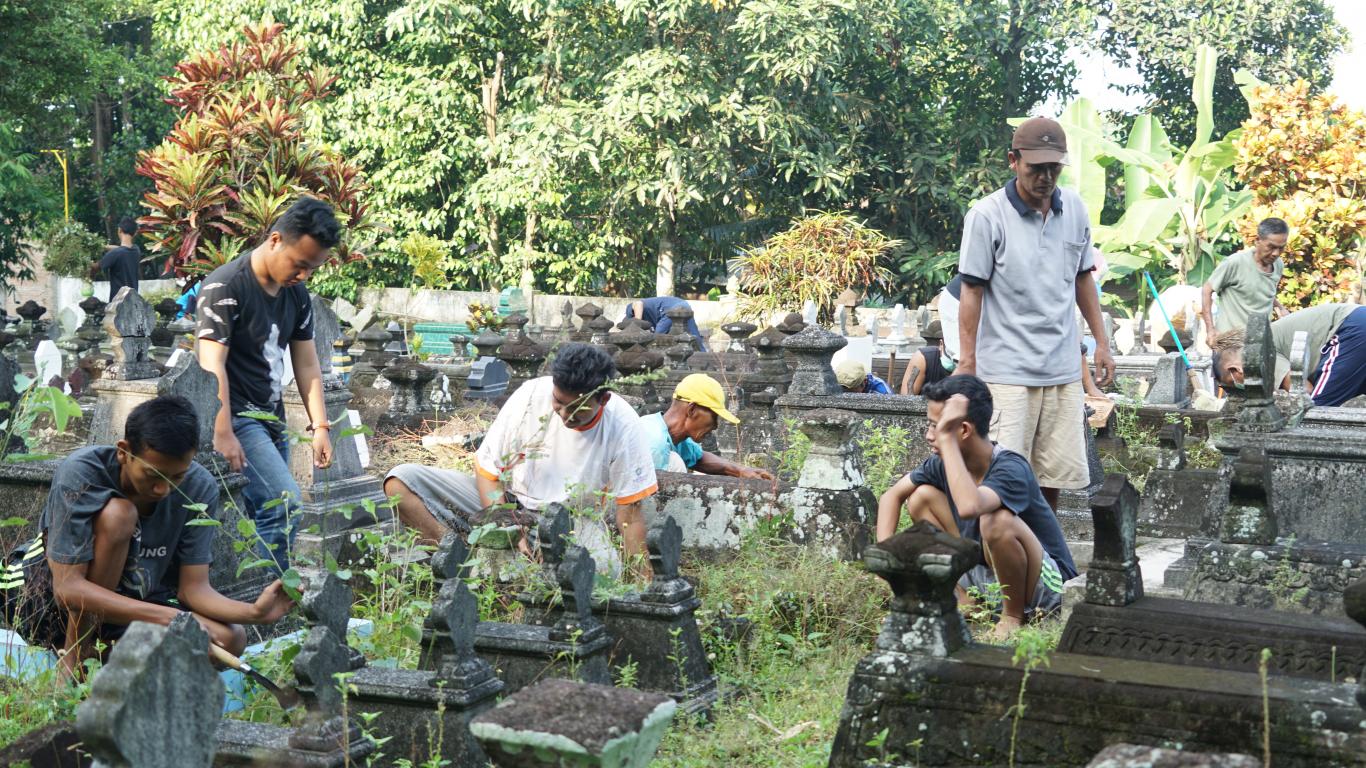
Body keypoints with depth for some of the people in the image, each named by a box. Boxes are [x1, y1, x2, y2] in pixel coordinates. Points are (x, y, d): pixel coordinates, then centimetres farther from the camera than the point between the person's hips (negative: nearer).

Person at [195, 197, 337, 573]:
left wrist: (320, 426, 7)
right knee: (284, 502, -20)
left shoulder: (296, 295, 12)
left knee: (263, 514, 6)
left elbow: (306, 364, 15)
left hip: (271, 418, 8)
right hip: (235, 417, -8)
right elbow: (212, 365, -18)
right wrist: (223, 434, -24)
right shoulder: (226, 286, -12)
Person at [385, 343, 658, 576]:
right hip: (503, 503, 1)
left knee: (605, 568, -37)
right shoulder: (531, 396, -17)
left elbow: (630, 513, -12)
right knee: (400, 482, -17)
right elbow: (487, 473, -10)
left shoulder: (623, 426, -17)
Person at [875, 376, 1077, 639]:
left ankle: (1014, 616, -10)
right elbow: (892, 496, 6)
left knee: (997, 520, -37)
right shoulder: (943, 462, -7)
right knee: (922, 496, -2)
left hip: (1047, 585, -7)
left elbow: (969, 506, -50)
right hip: (986, 573, 7)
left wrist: (946, 437, -43)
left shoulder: (1011, 469, -29)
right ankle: (968, 602, 3)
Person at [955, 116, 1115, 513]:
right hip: (1007, 371, -5)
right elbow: (972, 291, -7)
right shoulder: (987, 215, -8)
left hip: (1063, 370, 5)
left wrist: (1101, 341, 18)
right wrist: (967, 361, -9)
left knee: (1056, 475, 8)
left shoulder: (1075, 208, 8)